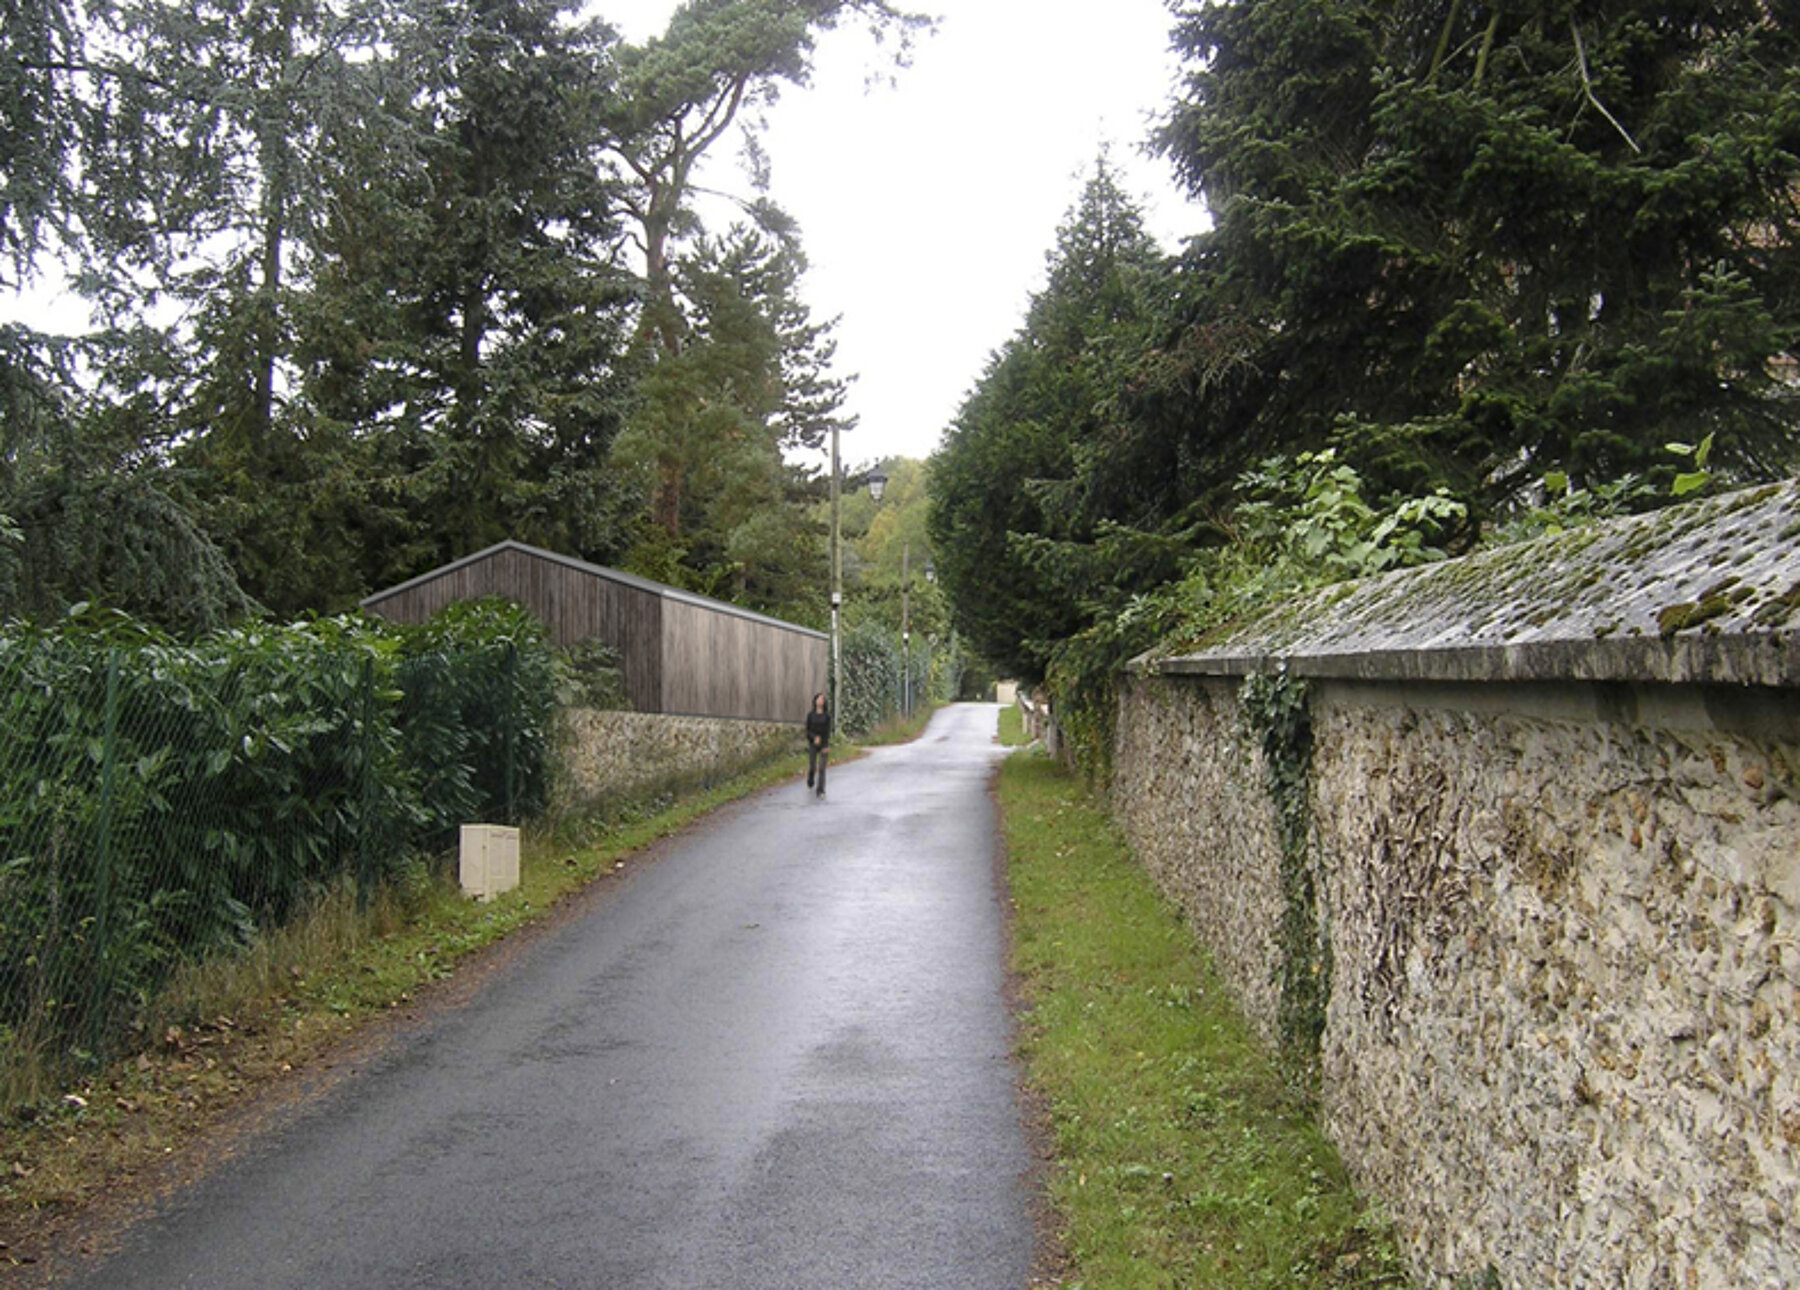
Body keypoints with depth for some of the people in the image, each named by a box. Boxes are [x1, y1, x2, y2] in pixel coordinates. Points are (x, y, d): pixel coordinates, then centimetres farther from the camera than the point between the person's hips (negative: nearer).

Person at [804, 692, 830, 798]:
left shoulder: (827, 715, -2)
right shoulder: (810, 715, -2)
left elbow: (828, 730, -4)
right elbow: (807, 730, -2)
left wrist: (826, 746, -13)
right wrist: (815, 737, -22)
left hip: (823, 744, 0)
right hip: (813, 744, 1)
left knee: (822, 768, -10)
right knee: (812, 767, 8)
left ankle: (821, 791, -9)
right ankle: (810, 781, 42)